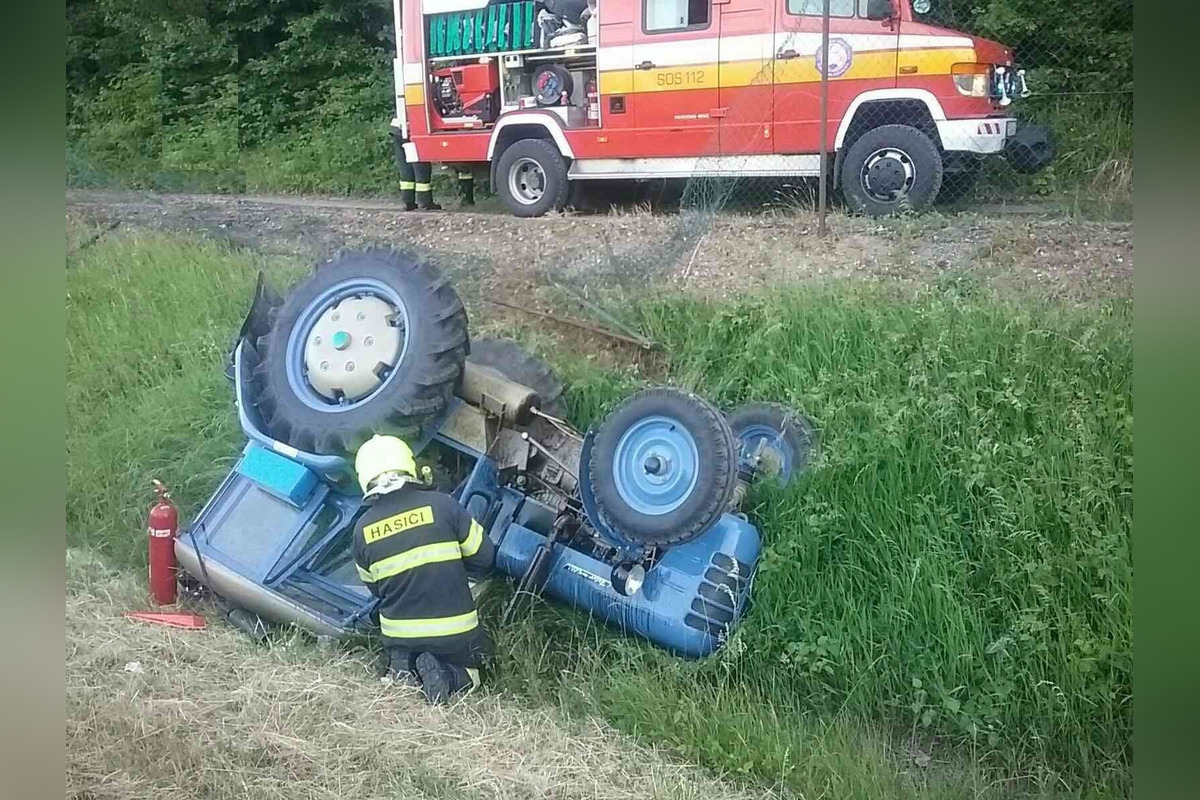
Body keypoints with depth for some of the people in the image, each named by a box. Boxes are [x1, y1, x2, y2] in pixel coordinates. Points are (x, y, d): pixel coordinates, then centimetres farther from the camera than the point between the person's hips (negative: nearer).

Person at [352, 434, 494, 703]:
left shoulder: (362, 530, -3)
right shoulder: (440, 504, -13)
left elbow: (375, 587, 10)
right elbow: (484, 556, -4)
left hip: (399, 637, 3)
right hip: (455, 634, -2)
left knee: (401, 661, 35)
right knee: (466, 675, 26)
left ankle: (403, 671, 0)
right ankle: (449, 676, -8)